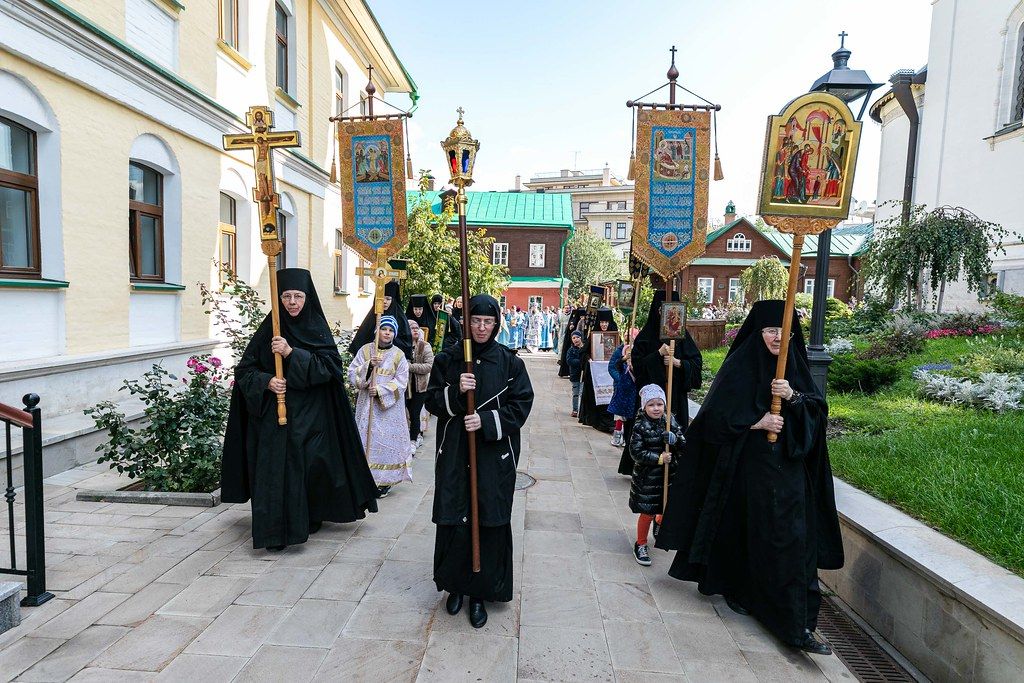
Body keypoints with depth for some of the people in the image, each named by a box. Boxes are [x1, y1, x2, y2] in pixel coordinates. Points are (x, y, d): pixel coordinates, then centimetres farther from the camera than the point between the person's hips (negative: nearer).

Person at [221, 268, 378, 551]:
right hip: (274, 413, 1)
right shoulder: (268, 329, 3)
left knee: (310, 464, 1)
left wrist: (292, 353, -20)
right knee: (275, 467, -2)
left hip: (310, 414, -1)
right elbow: (244, 369, 4)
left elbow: (329, 365, -11)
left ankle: (309, 518, 25)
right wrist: (266, 381, -16)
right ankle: (275, 528, 11)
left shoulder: (317, 329, 0)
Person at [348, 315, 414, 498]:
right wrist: (368, 365, -17)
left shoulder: (399, 355, 0)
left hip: (390, 406, -1)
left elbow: (401, 382, -6)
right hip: (367, 403, 2)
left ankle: (385, 480, 11)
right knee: (367, 438, 4)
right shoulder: (365, 350, 3)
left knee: (387, 440, 1)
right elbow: (352, 375, -2)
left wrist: (381, 390, -17)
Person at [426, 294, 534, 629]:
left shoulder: (509, 361, 0)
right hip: (454, 453, 1)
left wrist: (486, 421, -15)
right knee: (453, 519, 6)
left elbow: (522, 405, -2)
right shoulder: (448, 359, 3)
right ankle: (455, 585, 29)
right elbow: (432, 401, 3)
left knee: (490, 522, 4)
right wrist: (455, 391, -17)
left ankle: (479, 593, 22)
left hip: (494, 454, -1)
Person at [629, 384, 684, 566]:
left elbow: (683, 444, -1)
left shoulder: (671, 422, 0)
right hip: (646, 477, -4)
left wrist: (674, 439, -22)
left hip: (669, 474, 4)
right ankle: (641, 545, 22)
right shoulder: (640, 427, -13)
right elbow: (636, 452, -16)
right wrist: (659, 458, -23)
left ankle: (659, 525, 49)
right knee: (647, 513, 3)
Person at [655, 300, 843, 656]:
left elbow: (819, 409, 3)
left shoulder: (795, 366, 8)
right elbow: (715, 414, -10)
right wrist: (758, 421, -17)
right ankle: (736, 589, 30)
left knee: (792, 539, 5)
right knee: (744, 530, 7)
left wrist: (793, 396, -15)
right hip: (747, 465, -4)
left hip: (788, 467, 4)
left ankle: (798, 623, 18)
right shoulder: (740, 365, -7)